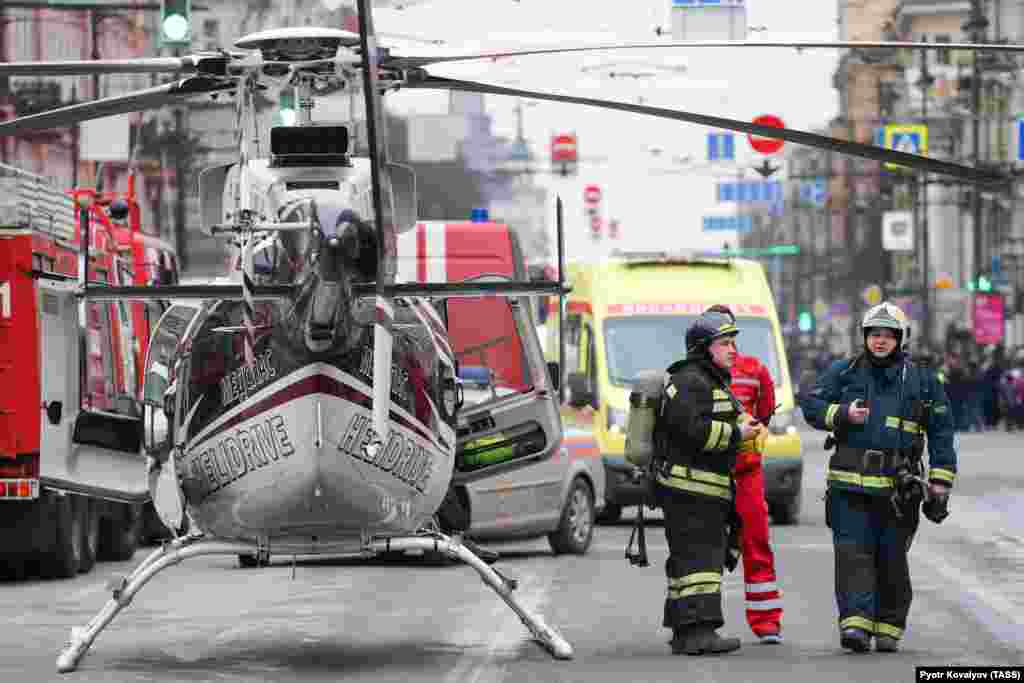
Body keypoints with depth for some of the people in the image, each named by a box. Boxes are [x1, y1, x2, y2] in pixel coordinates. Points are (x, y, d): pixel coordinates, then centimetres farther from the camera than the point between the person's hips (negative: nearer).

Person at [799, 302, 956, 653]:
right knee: (852, 553, -10)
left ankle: (889, 628, 14)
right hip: (850, 482, 0)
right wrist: (842, 414, -11)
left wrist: (940, 485, 2)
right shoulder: (844, 373, 10)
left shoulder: (921, 380, 9)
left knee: (892, 559, 5)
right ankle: (855, 623, -17)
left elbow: (941, 433, 8)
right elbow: (810, 404, 8)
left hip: (898, 487, 0)